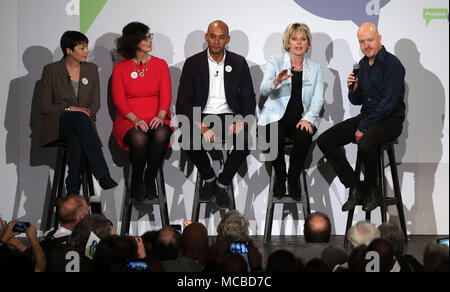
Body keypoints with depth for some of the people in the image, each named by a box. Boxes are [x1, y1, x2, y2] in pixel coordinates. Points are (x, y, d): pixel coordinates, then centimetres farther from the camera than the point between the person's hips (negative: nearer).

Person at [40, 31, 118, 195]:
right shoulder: (51, 70, 2)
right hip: (57, 124, -2)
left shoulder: (91, 69, 12)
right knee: (80, 117, -38)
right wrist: (69, 109, -16)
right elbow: (45, 106, -1)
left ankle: (73, 190, -40)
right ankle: (102, 174, -48)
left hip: (81, 123, 2)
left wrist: (88, 112, -11)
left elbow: (95, 103, 13)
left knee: (76, 137, -37)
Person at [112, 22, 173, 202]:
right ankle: (137, 180, -10)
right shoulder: (120, 68, 6)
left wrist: (160, 115, -17)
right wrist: (135, 119, -18)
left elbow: (166, 95, 4)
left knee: (161, 135, -35)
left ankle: (150, 179, -15)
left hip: (156, 118, 1)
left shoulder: (160, 64, 11)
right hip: (128, 119, -1)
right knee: (139, 139, -36)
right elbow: (119, 100, -1)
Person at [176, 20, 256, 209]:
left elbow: (249, 100, 6)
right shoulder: (193, 63, 3)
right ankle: (209, 178, -3)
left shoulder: (239, 63, 7)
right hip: (202, 117, -1)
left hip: (230, 116, 1)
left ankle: (222, 184, -9)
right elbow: (183, 103, -4)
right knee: (188, 138, -32)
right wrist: (201, 127, -20)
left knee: (246, 139, -31)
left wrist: (240, 122, -16)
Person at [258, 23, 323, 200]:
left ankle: (293, 179, -10)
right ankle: (279, 177, -7)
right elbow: (264, 90, -11)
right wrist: (276, 81, -34)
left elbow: (318, 98, 4)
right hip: (277, 116, -2)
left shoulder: (315, 67, 12)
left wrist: (308, 119, -14)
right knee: (276, 137, -33)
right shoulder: (275, 63, 5)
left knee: (305, 136, -32)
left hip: (302, 117, 2)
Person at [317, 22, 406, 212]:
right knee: (324, 141, -9)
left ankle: (371, 190, -11)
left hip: (390, 120, -8)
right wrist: (353, 88, -6)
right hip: (366, 116, 8)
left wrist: (364, 128, -20)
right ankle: (355, 187, -5)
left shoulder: (392, 64, -13)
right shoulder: (363, 63, 12)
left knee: (365, 144, -38)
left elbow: (389, 103, -20)